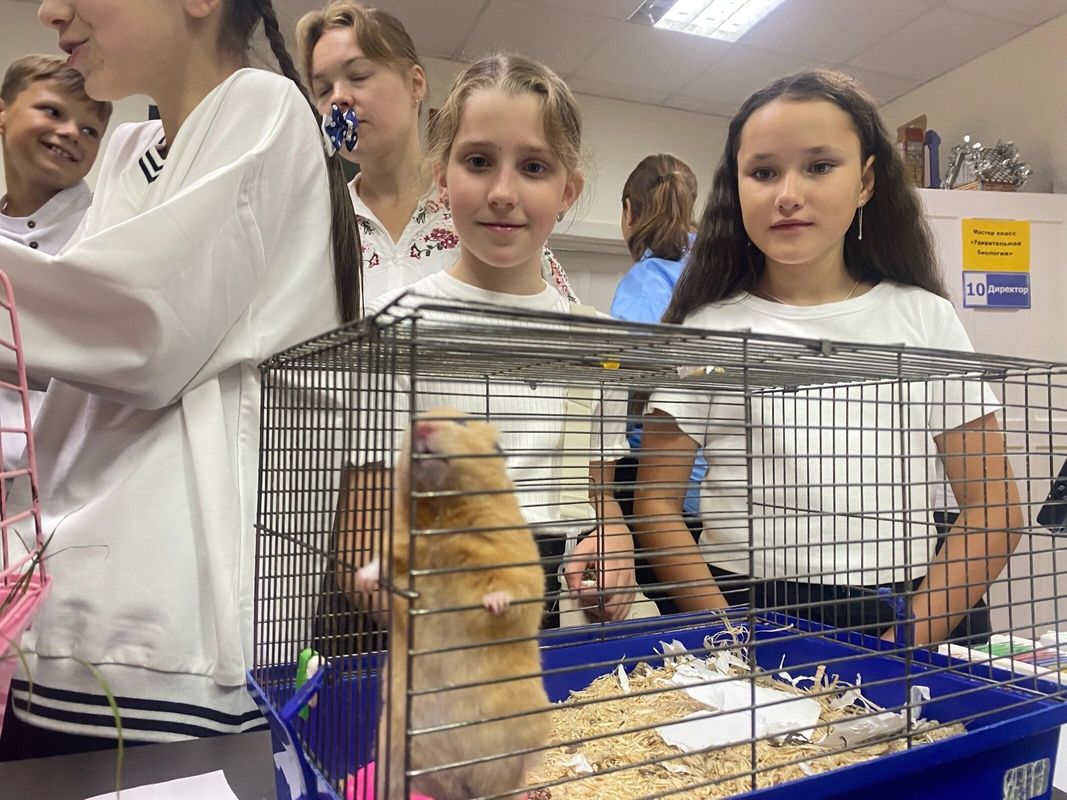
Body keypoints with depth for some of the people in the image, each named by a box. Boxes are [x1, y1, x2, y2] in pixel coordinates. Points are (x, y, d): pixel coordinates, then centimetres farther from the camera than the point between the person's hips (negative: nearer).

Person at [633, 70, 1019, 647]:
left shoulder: (926, 318, 6)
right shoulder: (709, 328, 2)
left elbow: (992, 509, 5)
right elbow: (656, 505, -1)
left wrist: (906, 645, -8)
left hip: (910, 622, 2)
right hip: (743, 623, -1)